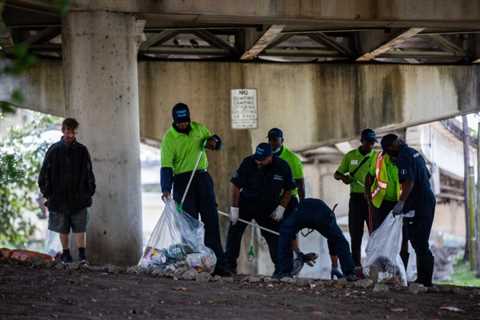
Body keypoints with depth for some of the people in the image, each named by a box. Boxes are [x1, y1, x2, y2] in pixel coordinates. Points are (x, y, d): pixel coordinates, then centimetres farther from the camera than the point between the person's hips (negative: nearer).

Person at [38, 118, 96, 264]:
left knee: (80, 228, -5)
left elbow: (89, 173, 8)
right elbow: (44, 173, 5)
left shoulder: (82, 150, 2)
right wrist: (47, 192, 0)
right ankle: (65, 253, 18)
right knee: (63, 229, 9)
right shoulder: (54, 150, 0)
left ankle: (82, 255, -6)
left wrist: (89, 192, 2)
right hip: (59, 197, 1)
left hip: (79, 197, -1)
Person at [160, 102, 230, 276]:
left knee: (211, 221, 0)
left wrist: (214, 140, -2)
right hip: (183, 181, -4)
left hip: (202, 178, 4)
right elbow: (166, 166, -16)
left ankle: (218, 263, -1)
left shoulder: (199, 128, 6)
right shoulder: (169, 138, -8)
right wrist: (166, 189, -29)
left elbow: (214, 140, 23)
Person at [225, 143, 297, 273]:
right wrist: (234, 208, -15)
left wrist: (282, 207, -9)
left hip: (268, 207, 1)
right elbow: (236, 185, -15)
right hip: (246, 203, -1)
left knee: (274, 236, 1)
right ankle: (229, 265, -4)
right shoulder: (248, 163, -20)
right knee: (235, 230, -9)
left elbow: (288, 189, -1)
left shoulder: (282, 167, -15)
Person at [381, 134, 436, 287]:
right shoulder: (414, 153, 16)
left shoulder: (404, 157, -13)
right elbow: (427, 175, 25)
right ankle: (425, 279, 17)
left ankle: (424, 279, -9)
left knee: (419, 243, -8)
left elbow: (409, 181, -25)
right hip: (428, 199, 10)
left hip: (417, 204, -10)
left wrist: (401, 202, -29)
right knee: (421, 242, 14)